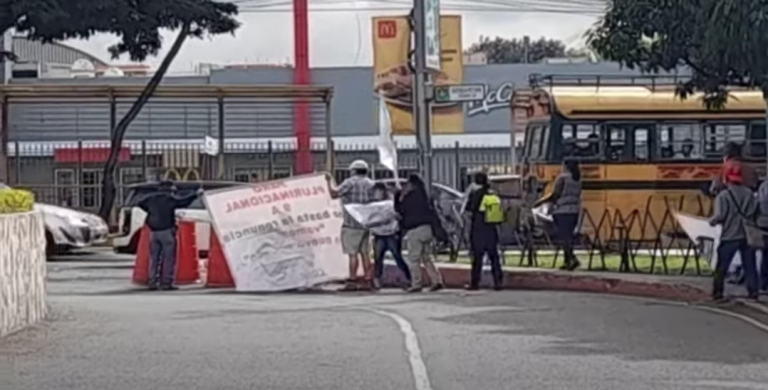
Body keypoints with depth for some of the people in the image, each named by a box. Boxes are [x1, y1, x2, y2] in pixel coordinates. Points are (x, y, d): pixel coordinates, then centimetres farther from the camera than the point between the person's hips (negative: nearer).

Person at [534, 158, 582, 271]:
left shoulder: (562, 178, -11)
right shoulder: (577, 180, 12)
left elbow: (555, 194, -17)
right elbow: (576, 196, 13)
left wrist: (542, 201, -6)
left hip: (562, 211, -8)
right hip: (574, 210, 8)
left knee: (563, 237, -9)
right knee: (568, 237, 15)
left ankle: (573, 259, -24)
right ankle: (567, 262, 16)